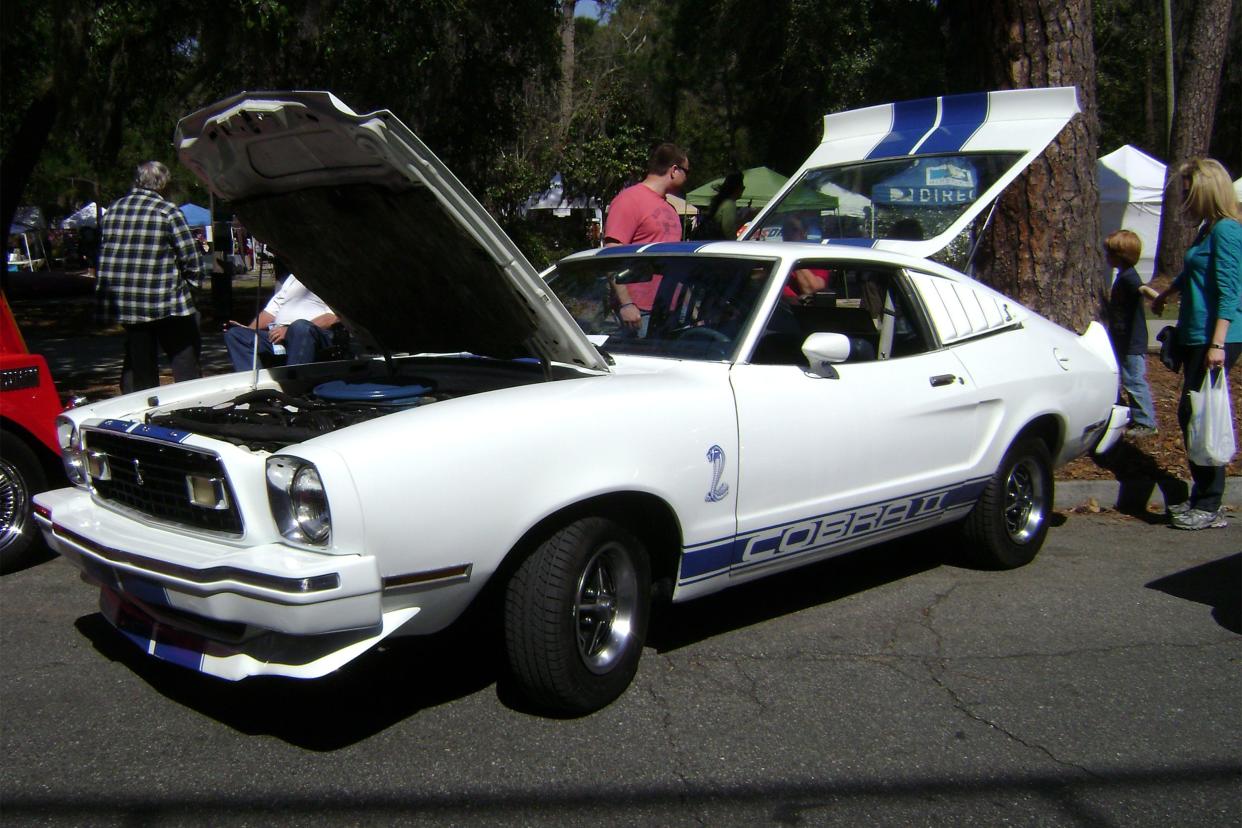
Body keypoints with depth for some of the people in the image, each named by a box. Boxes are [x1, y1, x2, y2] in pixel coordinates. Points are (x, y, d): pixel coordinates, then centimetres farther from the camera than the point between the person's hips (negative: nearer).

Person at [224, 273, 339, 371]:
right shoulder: (293, 277, 29)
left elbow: (334, 317, -11)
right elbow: (273, 309, 30)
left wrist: (289, 330, -17)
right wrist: (248, 329, 11)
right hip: (278, 335, 7)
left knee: (301, 327, -40)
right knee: (233, 333, -10)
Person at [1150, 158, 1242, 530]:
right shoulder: (1209, 229, 17)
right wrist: (1165, 294, 54)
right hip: (1196, 337, 10)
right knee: (1190, 415, 12)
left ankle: (1209, 507, -1)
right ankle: (1201, 498, 20)